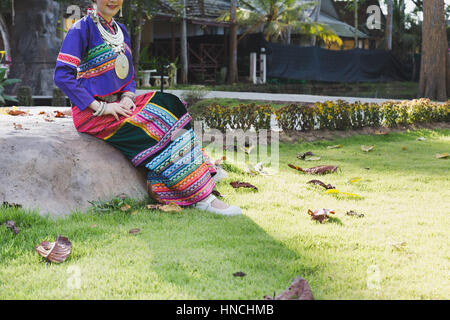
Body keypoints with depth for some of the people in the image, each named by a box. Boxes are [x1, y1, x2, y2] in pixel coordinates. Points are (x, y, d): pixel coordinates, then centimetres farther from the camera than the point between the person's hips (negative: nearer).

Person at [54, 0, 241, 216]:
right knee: (161, 130, -22)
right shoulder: (82, 29, -10)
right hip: (91, 114, -8)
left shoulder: (120, 31, 14)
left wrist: (127, 96, -2)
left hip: (117, 105, 8)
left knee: (169, 106, -13)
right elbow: (62, 75, -18)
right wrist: (100, 107, -21)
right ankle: (201, 197, -19)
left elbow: (129, 75, 21)